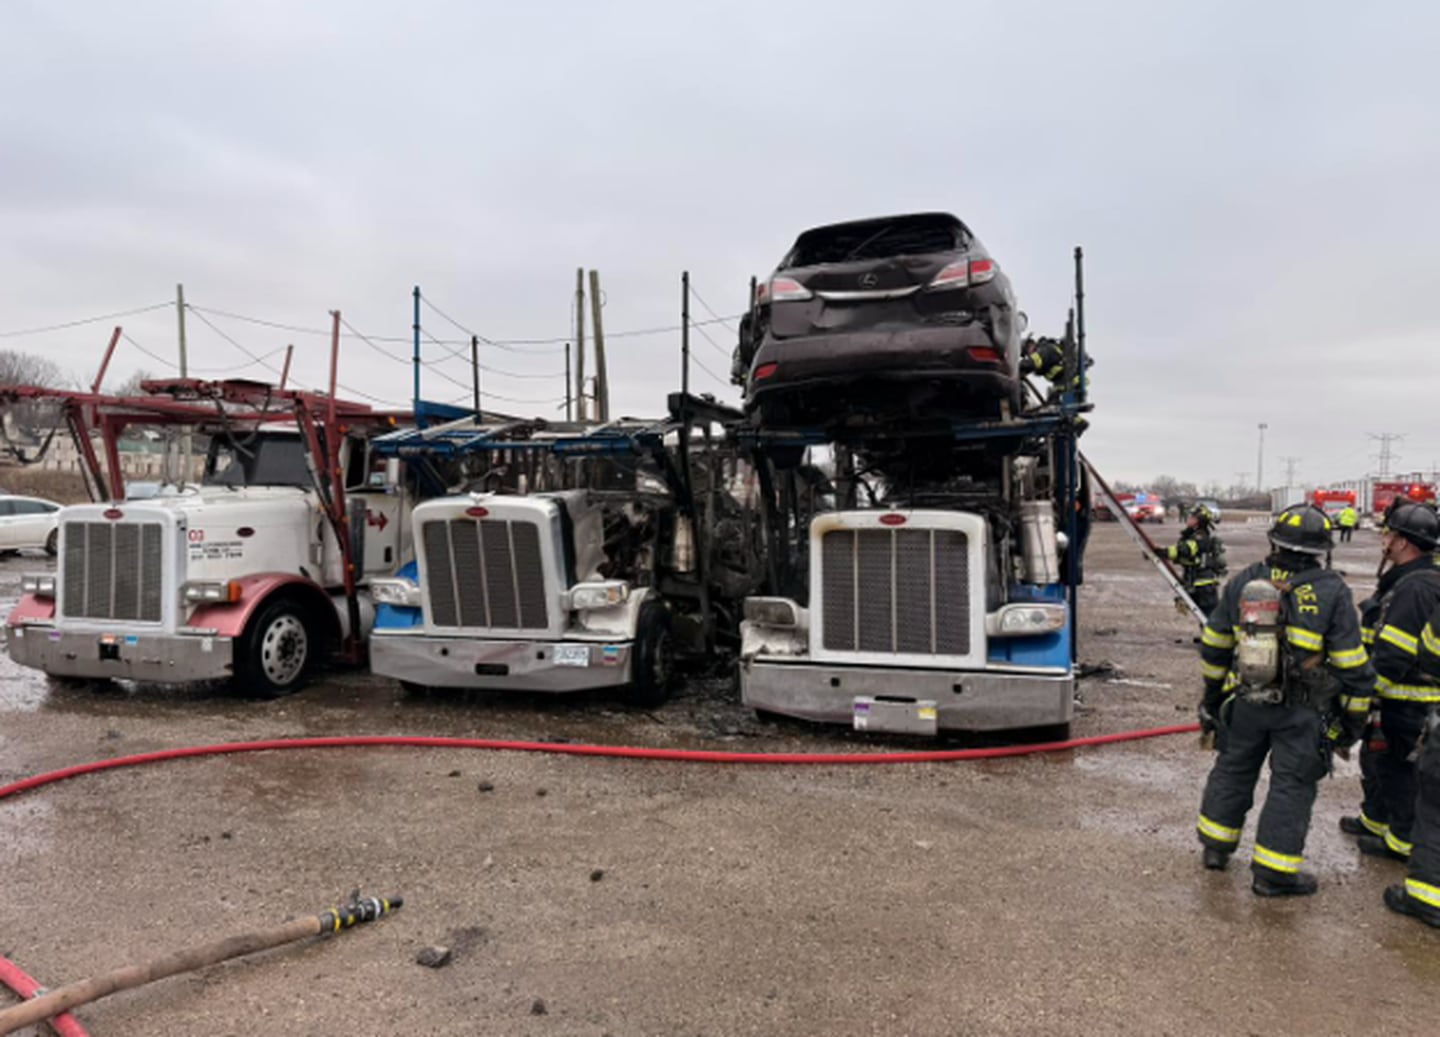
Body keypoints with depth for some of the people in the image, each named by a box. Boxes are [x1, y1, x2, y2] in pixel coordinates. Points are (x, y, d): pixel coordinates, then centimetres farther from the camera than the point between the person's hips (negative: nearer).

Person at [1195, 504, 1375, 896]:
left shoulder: (1243, 581, -1)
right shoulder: (1331, 592, -12)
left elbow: (1213, 645, 8)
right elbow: (1352, 665, -9)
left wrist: (1212, 694, 21)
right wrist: (1353, 718, 3)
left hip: (1246, 702, 4)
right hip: (1302, 714, -4)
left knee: (1233, 769, 19)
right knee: (1291, 785, 7)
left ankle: (1215, 845, 30)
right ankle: (1272, 871, 12)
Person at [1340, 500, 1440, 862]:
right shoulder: (1404, 581, 10)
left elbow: (1392, 657, -28)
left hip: (1407, 706, -10)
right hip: (1397, 698, 10)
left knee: (1398, 768, 4)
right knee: (1376, 756, 23)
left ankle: (1403, 842, 18)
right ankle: (1374, 819, 39)